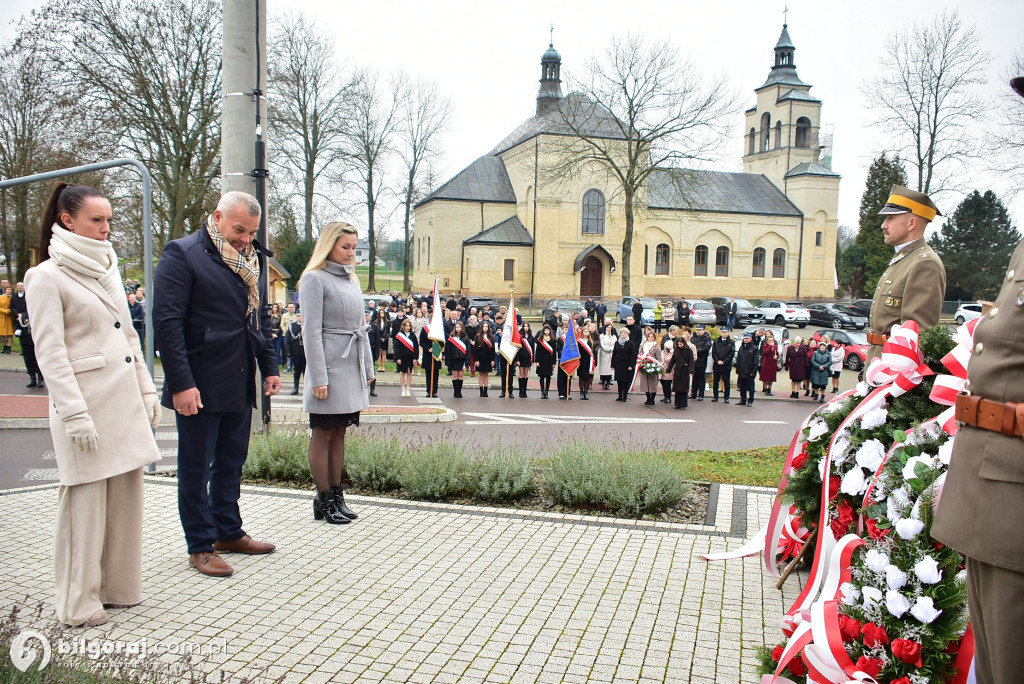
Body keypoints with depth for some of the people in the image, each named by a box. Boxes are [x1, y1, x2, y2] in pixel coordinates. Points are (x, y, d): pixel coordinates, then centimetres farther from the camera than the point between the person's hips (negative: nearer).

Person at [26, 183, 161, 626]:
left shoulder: (108, 269, 15)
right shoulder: (47, 277, -7)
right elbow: (50, 353, -13)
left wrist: (146, 391, 14)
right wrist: (75, 414, -18)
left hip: (125, 402, 7)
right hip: (85, 404, -7)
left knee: (127, 494, 11)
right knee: (85, 501, 0)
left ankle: (118, 587, 25)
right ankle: (79, 603, 15)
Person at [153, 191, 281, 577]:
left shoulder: (252, 260, 12)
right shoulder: (183, 254, -10)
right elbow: (167, 322, -16)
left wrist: (269, 367, 11)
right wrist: (181, 383, -20)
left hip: (240, 384, 7)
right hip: (200, 385, -7)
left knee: (232, 462, 16)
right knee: (196, 468, 5)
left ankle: (229, 532, 30)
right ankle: (200, 546, 16)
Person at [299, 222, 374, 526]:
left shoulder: (352, 279, 16)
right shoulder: (315, 279, -7)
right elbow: (311, 331, -13)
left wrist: (368, 367, 15)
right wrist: (318, 377, -17)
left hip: (352, 365, 7)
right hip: (329, 364, -7)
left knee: (339, 432, 12)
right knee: (323, 434, 2)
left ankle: (337, 495, 19)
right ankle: (324, 500, 9)